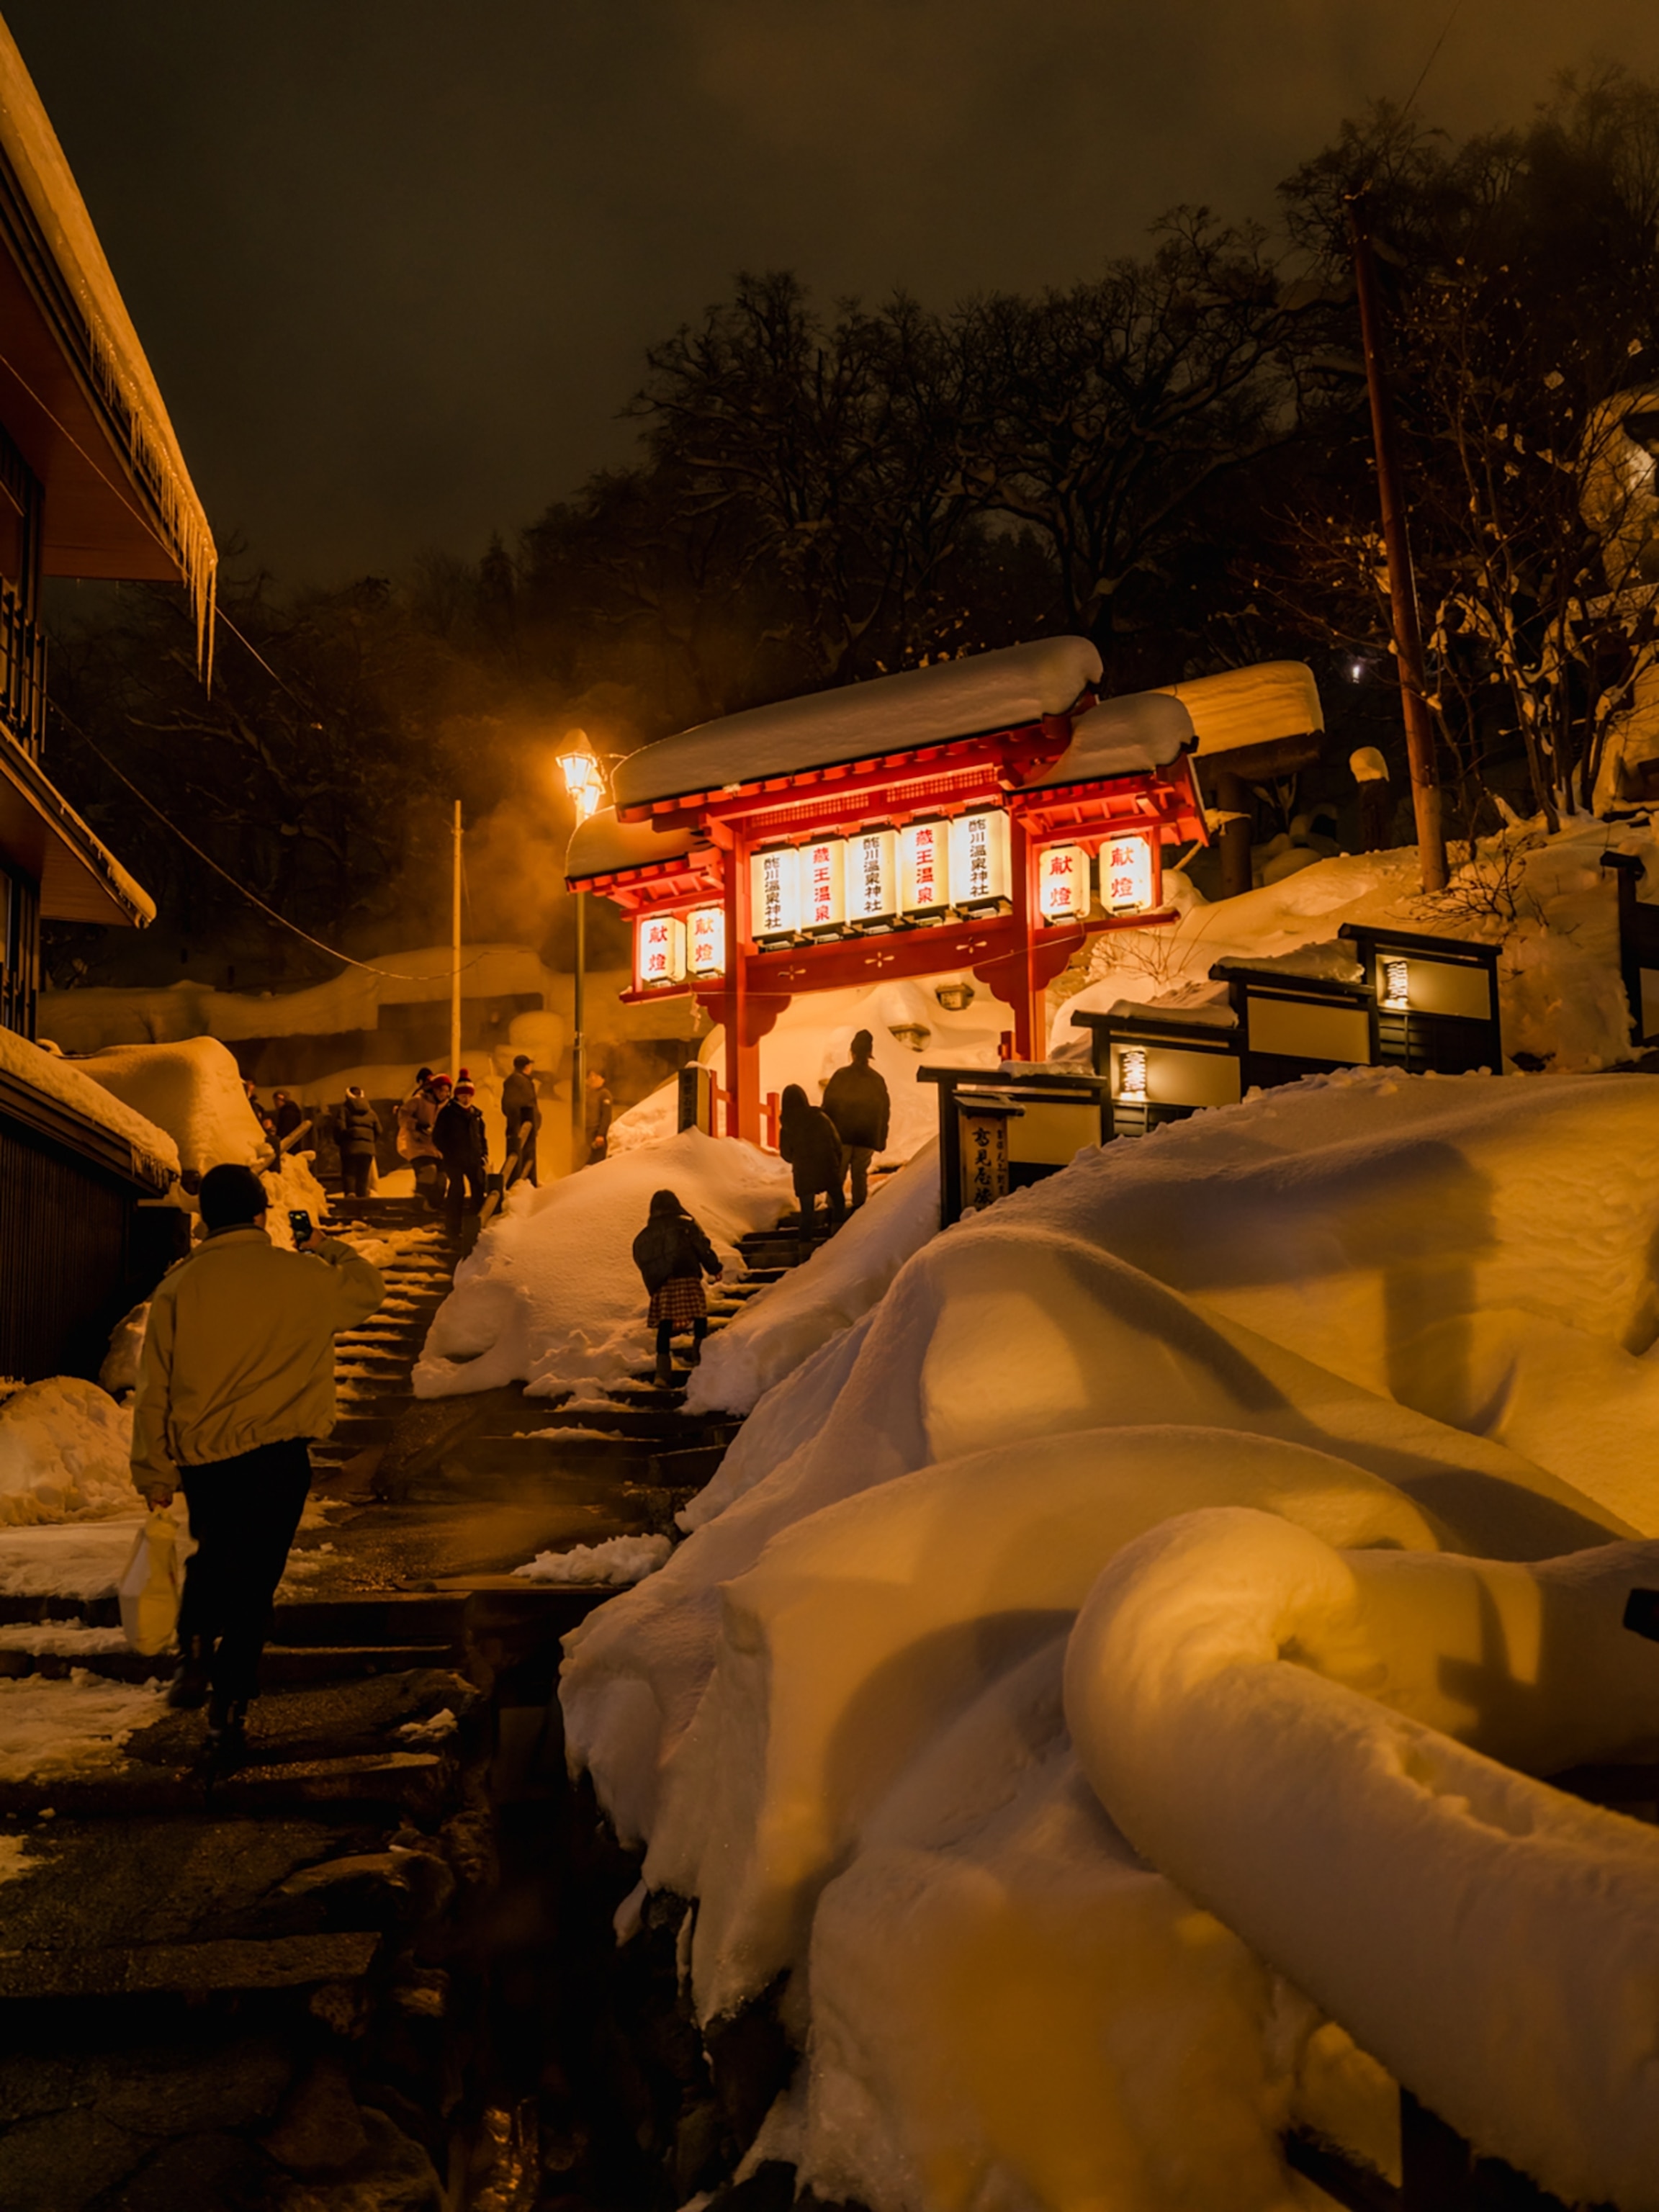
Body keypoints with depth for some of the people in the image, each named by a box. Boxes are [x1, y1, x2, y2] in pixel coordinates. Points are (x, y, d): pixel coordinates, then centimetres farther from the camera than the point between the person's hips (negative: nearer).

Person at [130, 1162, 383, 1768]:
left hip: (201, 1457, 2)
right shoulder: (302, 1276, -4)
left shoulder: (178, 1286, -2)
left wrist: (154, 1471, 11)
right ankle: (227, 1712, 9)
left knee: (212, 1557, 29)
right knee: (253, 1581, 7)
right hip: (277, 1456, -2)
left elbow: (154, 1388, 2)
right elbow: (367, 1289, 17)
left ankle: (195, 1650, 16)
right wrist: (331, 1248, 35)